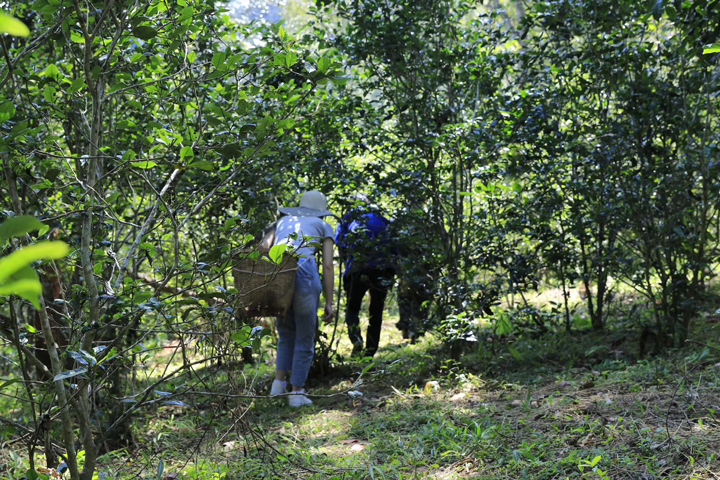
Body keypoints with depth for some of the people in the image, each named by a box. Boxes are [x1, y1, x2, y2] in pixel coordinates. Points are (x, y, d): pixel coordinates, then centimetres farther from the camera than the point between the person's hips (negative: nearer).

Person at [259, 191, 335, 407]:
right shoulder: (323, 226, 21)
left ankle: (279, 382, 12)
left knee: (286, 332, 23)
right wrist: (329, 303, 9)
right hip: (304, 274, -3)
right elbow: (328, 266, 10)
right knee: (305, 338, 9)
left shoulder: (283, 221, 30)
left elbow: (264, 246, 11)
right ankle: (297, 393, 11)